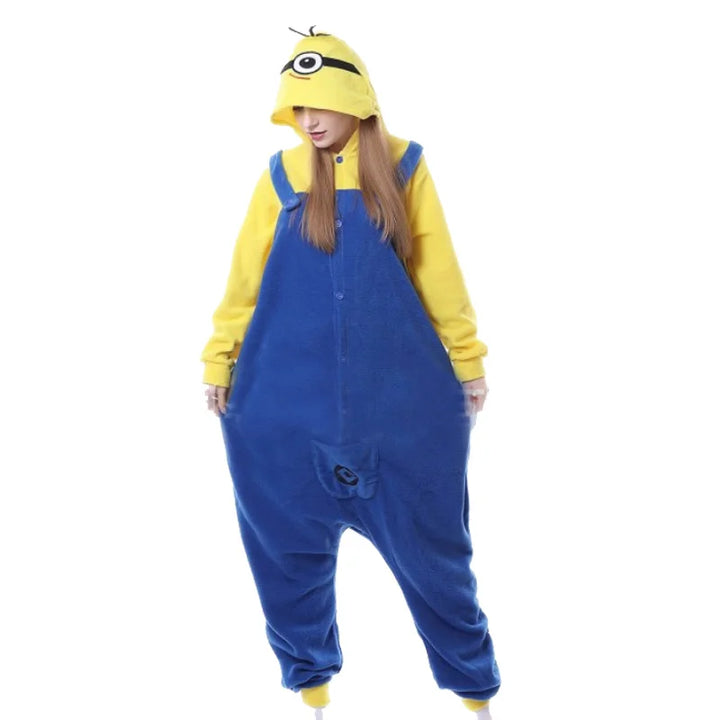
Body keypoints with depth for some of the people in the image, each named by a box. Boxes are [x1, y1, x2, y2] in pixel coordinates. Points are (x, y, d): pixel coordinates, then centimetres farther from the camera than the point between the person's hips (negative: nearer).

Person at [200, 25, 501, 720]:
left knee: (430, 544, 10)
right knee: (288, 545, 10)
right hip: (286, 401, 1)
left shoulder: (403, 168, 1)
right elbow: (246, 276, 5)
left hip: (399, 397, -1)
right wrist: (219, 359, 5)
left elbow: (439, 273, 2)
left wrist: (467, 361, 4)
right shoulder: (281, 175, 3)